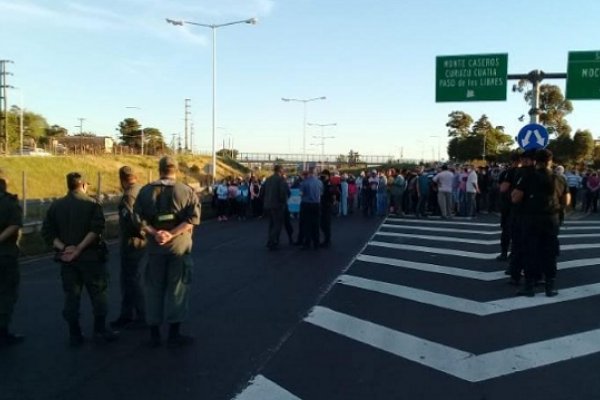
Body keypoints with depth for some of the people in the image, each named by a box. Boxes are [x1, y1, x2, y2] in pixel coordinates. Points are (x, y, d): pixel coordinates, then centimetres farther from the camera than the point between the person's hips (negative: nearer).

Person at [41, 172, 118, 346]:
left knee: (71, 296, 10)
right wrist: (79, 248, -18)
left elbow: (47, 232, 0)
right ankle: (100, 331, 12)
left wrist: (63, 247, -9)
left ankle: (75, 335, 15)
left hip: (67, 259, 4)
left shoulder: (56, 206, 8)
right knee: (98, 294, 8)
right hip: (90, 257, -4)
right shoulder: (91, 203, -5)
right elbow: (97, 228, -19)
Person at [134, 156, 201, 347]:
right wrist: (172, 234, -20)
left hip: (155, 246, 2)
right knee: (177, 289, 6)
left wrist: (154, 233, -15)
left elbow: (138, 217, -7)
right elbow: (193, 218, -16)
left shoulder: (146, 191, 3)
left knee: (154, 289, 12)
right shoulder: (187, 191, -3)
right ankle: (174, 334, 10)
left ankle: (154, 334, 18)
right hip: (179, 245, -2)